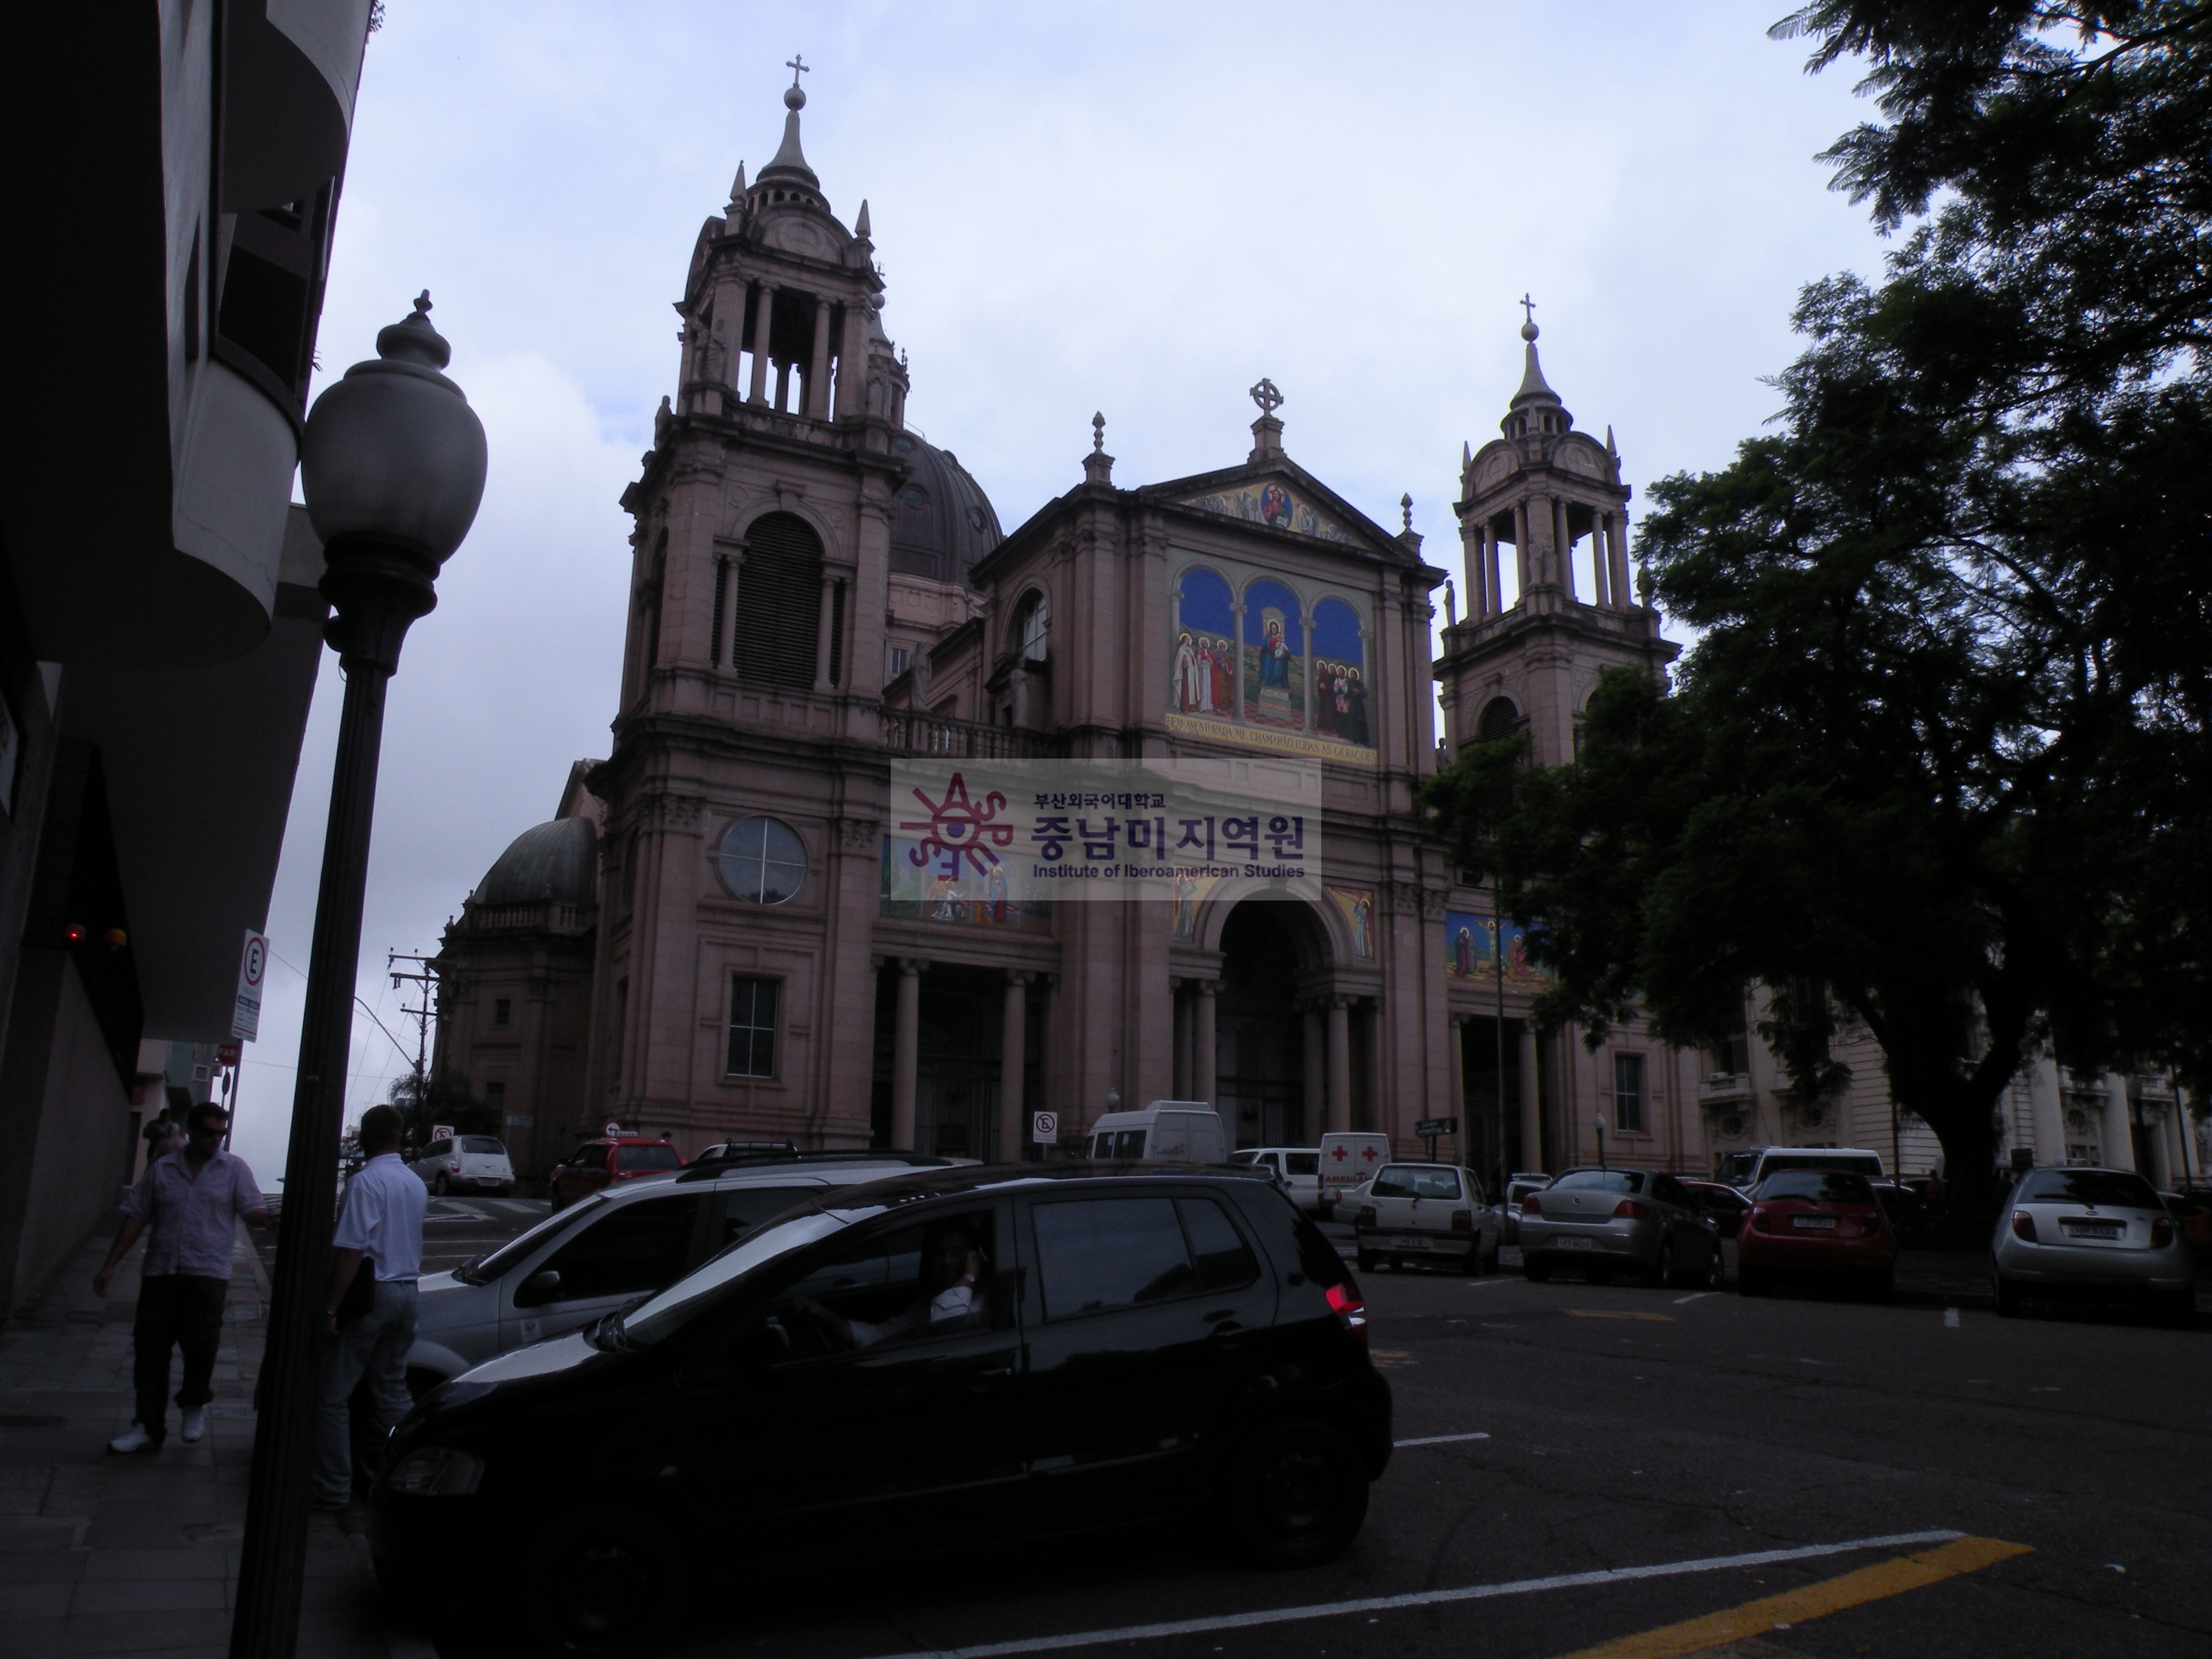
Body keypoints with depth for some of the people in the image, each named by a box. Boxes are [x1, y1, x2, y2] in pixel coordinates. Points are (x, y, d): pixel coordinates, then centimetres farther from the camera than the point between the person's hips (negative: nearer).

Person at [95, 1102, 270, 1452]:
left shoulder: (235, 1170, 5)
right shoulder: (161, 1170, 11)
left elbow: (254, 1212, -2)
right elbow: (135, 1217, 13)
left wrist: (271, 1218, -25)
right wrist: (109, 1265, 9)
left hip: (207, 1275, -3)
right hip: (160, 1272, 3)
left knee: (201, 1345, -7)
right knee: (149, 1348, 3)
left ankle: (195, 1404, 21)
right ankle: (148, 1427, 14)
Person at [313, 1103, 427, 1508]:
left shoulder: (365, 1182, -13)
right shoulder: (416, 1184, 11)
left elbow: (351, 1250, -18)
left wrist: (331, 1306, -16)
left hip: (371, 1293, -7)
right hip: (407, 1293, 8)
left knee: (331, 1396, 1)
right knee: (393, 1391, 16)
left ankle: (333, 1489, 2)